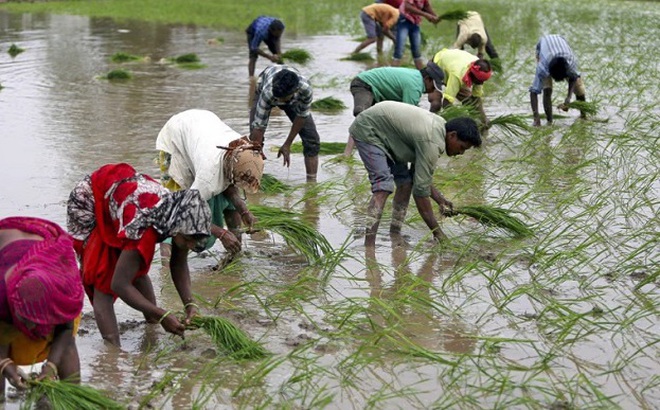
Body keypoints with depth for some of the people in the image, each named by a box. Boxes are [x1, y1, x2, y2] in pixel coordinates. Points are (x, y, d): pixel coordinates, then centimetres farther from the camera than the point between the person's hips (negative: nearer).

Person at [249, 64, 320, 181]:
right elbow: (258, 127, -43)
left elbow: (302, 116, -24)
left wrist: (287, 144, -17)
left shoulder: (305, 89, -43)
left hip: (294, 99, 1)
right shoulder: (267, 93, -46)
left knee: (312, 138, -9)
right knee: (255, 138, -18)